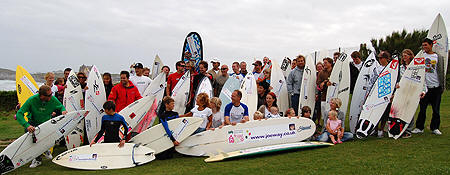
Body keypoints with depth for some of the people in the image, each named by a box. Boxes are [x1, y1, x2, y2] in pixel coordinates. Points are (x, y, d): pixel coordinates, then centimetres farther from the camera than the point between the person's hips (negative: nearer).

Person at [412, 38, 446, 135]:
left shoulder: (439, 57, 5)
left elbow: (442, 72, 6)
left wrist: (443, 86, 1)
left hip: (436, 87, 0)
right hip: (425, 87, 0)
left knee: (436, 109, 6)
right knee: (422, 108, 2)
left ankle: (434, 128, 18)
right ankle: (419, 127, 11)